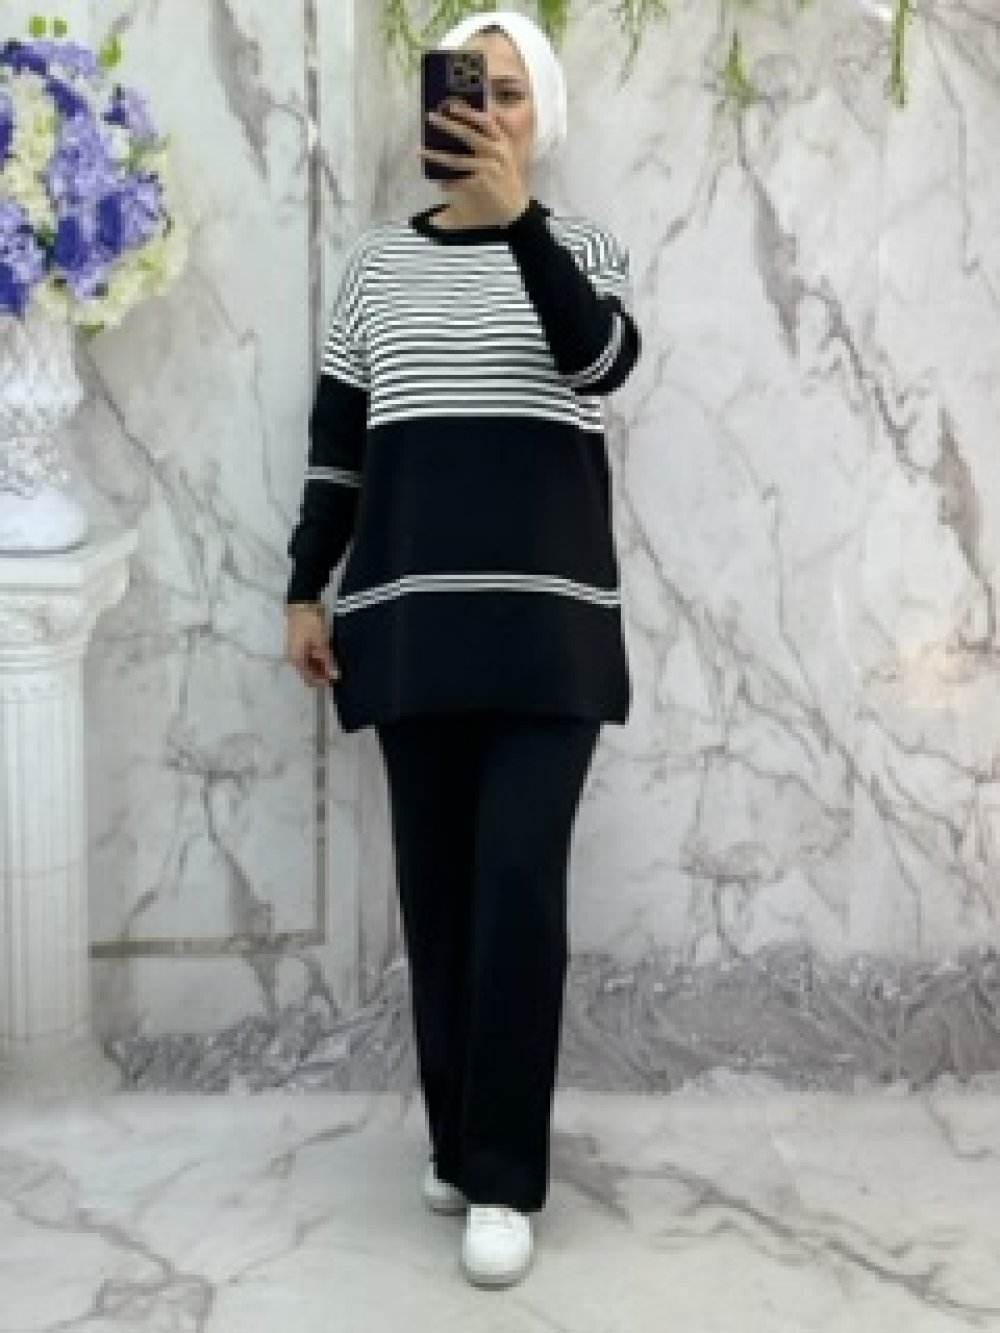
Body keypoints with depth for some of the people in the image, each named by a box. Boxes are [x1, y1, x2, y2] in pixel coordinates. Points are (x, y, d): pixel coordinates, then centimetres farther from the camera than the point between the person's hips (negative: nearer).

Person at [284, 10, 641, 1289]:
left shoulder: (581, 247, 7)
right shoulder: (377, 260, 11)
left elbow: (606, 362, -15)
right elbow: (336, 440, 12)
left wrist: (518, 216, -25)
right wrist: (305, 590, 6)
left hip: (549, 618, -2)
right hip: (413, 615, 2)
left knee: (519, 880, -9)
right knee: (437, 882, 4)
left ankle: (502, 1179, -1)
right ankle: (458, 1142, 18)